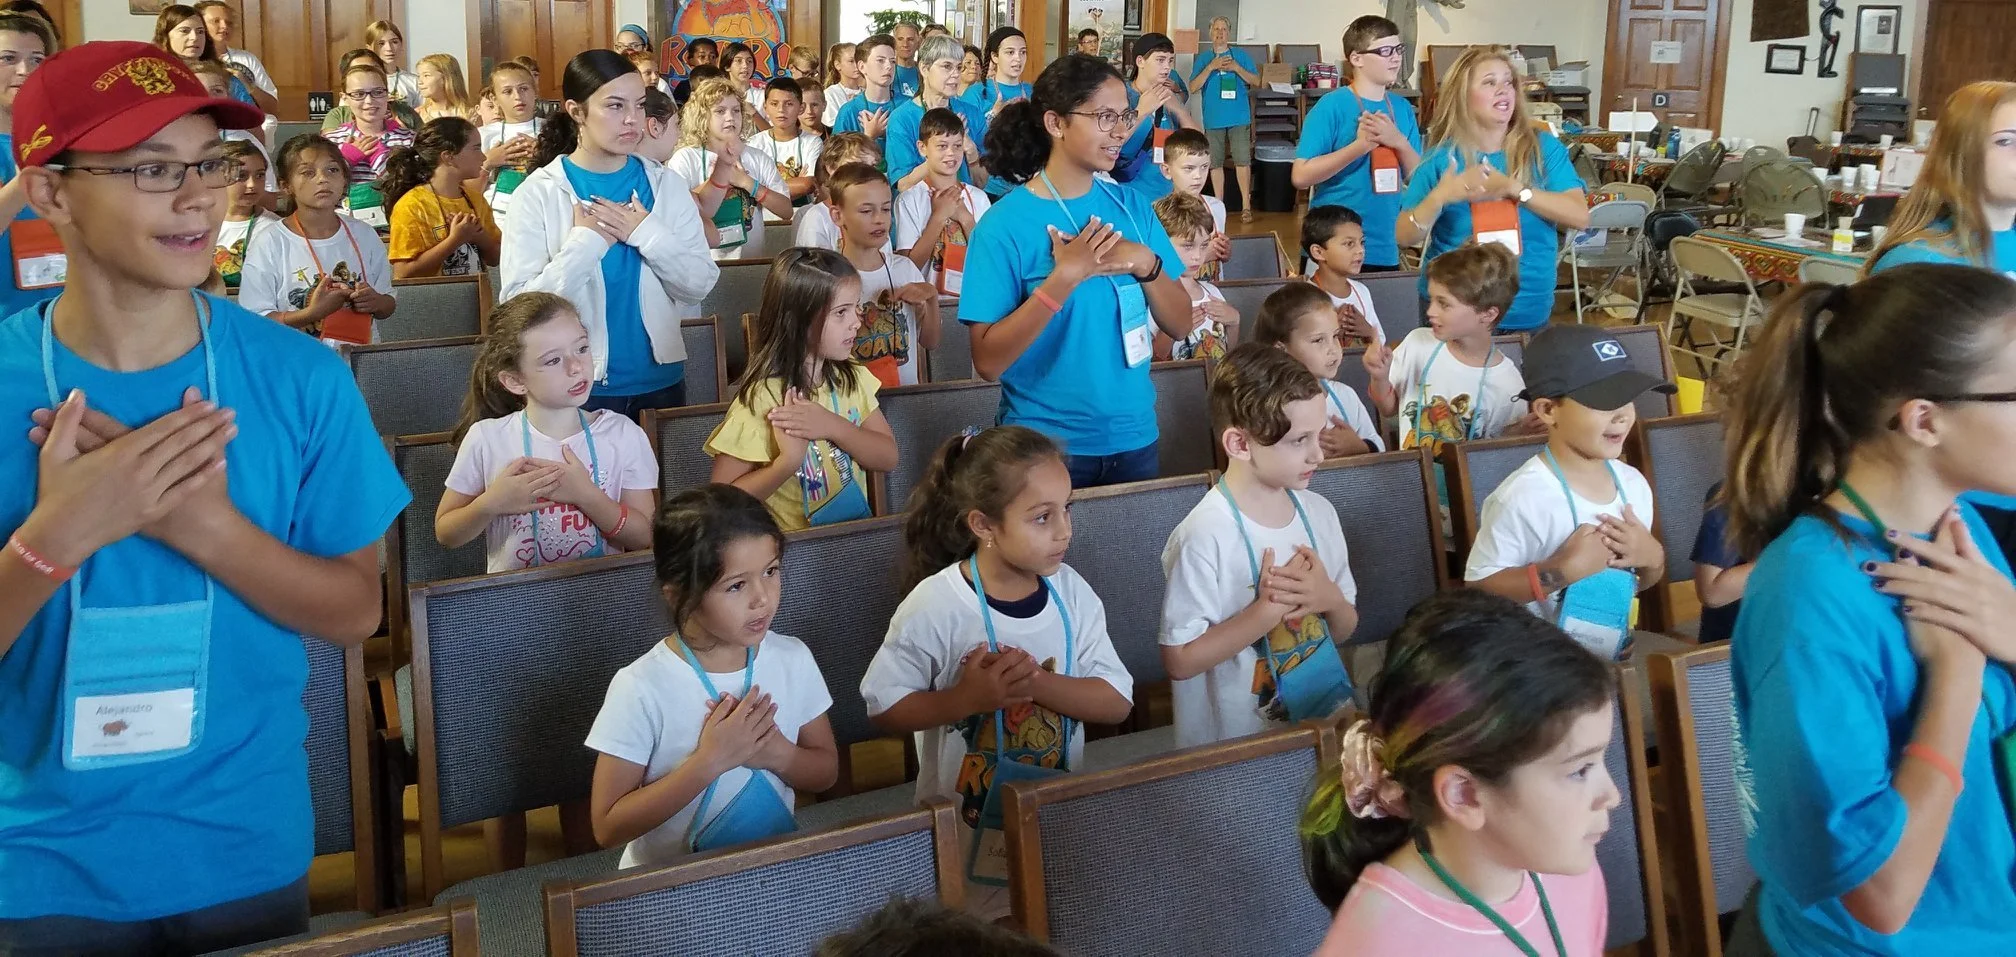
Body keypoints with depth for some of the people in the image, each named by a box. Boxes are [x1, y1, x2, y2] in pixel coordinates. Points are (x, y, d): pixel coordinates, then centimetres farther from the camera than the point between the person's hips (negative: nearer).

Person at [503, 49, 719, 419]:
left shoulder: (665, 184, 1)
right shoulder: (537, 194, -8)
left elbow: (701, 283, -5)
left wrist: (646, 233, -17)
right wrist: (586, 242, -20)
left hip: (660, 380, 3)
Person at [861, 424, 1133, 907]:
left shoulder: (1071, 593, -8)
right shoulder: (935, 606, -19)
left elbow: (1117, 701, -10)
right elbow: (884, 709, -13)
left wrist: (1036, 683, -25)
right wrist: (964, 699, -27)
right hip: (966, 825, -3)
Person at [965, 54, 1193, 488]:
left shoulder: (1131, 206, 2)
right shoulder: (1005, 223, -13)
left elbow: (1180, 325, 2)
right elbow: (988, 361, -18)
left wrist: (1147, 264, -15)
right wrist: (1065, 277, -26)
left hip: (1134, 439, 5)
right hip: (1044, 446, -5)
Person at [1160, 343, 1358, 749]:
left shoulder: (1319, 512, 3)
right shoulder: (1207, 535, -17)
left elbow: (1344, 630, 13)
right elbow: (1179, 660, -15)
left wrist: (1330, 598, -9)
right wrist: (1268, 609, -21)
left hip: (1325, 721, 5)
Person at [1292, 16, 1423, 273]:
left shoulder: (1403, 108, 7)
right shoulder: (1331, 107, -10)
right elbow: (1300, 176, -15)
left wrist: (1399, 142, -12)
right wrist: (1359, 146, -22)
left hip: (1386, 251, 5)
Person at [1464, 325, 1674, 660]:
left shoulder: (1633, 483, -1)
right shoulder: (1523, 497, -23)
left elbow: (1639, 582, 11)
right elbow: (1478, 588, -23)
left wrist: (1653, 558, -9)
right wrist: (1563, 570, -27)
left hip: (1616, 656, 4)